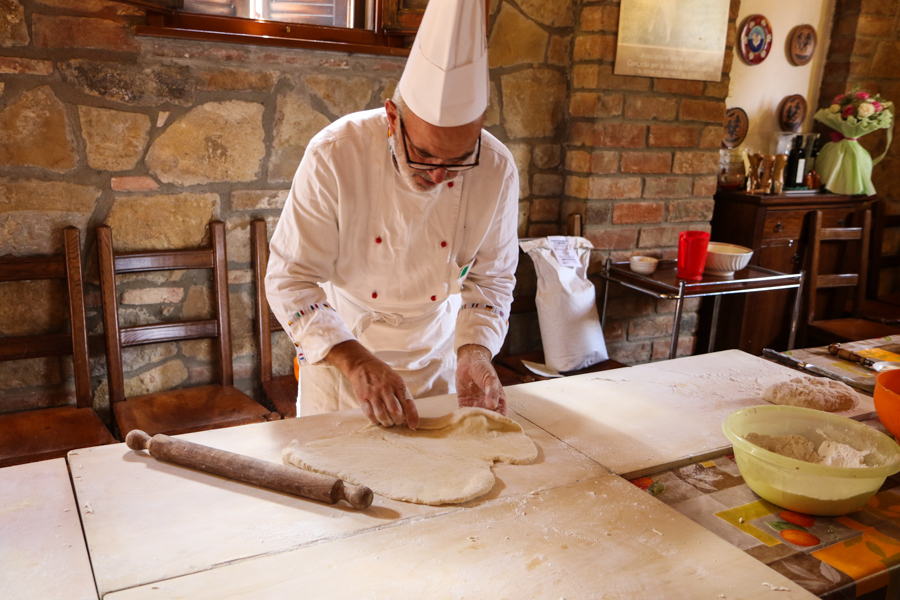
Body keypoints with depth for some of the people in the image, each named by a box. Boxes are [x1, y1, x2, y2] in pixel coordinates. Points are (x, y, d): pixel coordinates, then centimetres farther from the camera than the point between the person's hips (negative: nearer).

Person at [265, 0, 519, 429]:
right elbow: (290, 280, -23)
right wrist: (355, 362, -35)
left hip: (436, 362, 2)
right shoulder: (335, 155, -26)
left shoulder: (496, 170, -17)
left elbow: (490, 278, -5)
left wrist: (474, 351, -23)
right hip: (337, 354, -2)